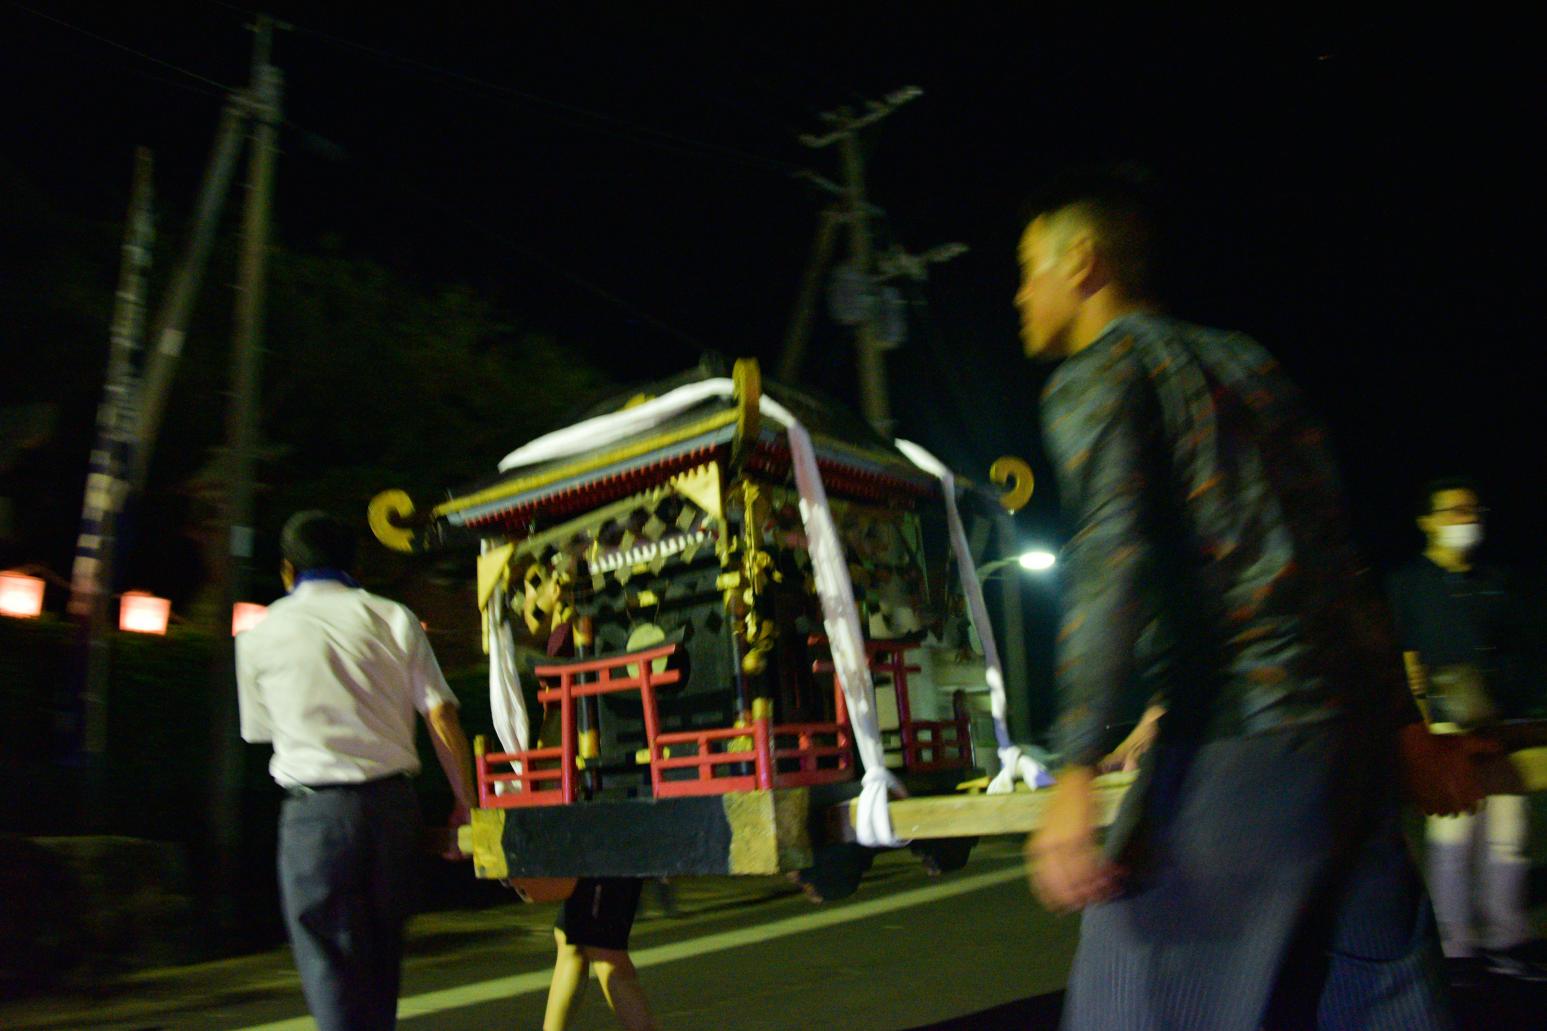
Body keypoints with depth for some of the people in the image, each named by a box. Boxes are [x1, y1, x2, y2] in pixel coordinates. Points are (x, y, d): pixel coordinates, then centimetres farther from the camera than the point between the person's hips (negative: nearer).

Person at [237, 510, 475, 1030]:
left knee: (330, 967, 2)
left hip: (313, 811, -2)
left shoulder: (259, 635, 5)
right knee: (383, 957, 19)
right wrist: (466, 802, 1)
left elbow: (260, 730, 15)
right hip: (392, 802, 2)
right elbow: (442, 715, -3)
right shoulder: (393, 618, 5)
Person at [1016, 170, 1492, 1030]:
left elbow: (1112, 562, -18)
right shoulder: (1243, 360, 20)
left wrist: (1078, 776, -23)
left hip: (1238, 736, -8)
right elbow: (1337, 553, 19)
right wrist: (1407, 726, 22)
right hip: (1352, 721, 8)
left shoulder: (1093, 377, -2)